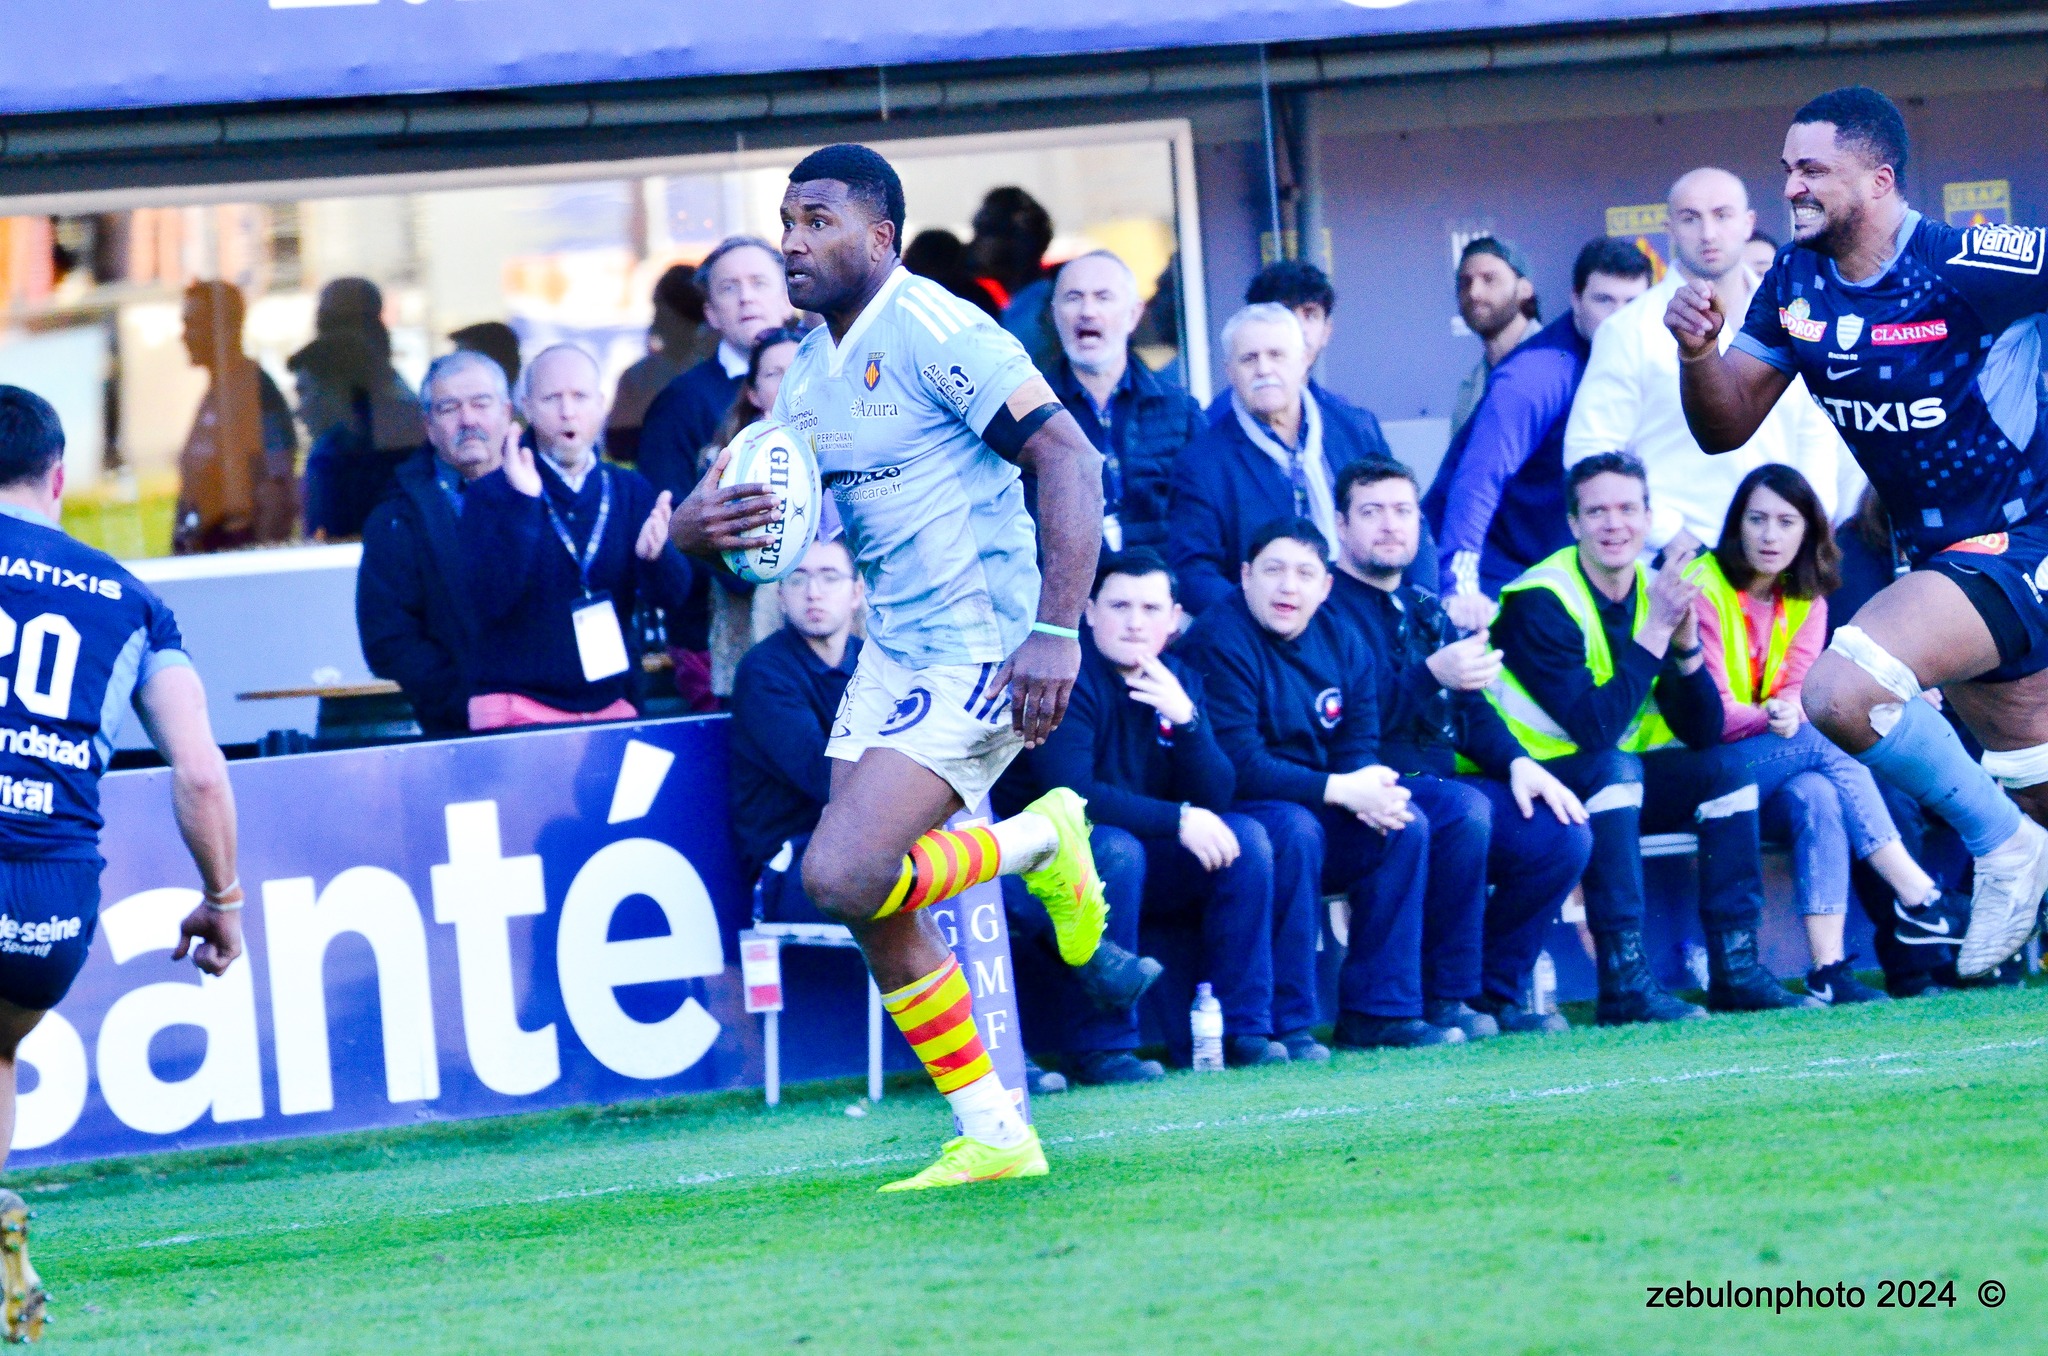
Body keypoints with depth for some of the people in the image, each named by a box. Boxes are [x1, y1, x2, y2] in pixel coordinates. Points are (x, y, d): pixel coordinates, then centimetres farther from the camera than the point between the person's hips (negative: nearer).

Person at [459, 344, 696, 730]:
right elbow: (489, 599, -15)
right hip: (521, 710, -3)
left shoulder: (632, 492, 8)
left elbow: (673, 593, -2)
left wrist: (655, 555, -24)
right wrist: (522, 506, -24)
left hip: (612, 707, 3)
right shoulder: (491, 495, -2)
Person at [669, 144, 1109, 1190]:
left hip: (979, 651, -9)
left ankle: (1042, 841, 3)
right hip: (893, 652, 9)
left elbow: (1069, 459, -20)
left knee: (843, 877, -20)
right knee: (879, 914, 4)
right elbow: (754, 501, 17)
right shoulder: (812, 369, 12)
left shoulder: (932, 331, -15)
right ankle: (992, 1136, 15)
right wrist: (696, 525, -9)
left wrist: (1057, 631, -27)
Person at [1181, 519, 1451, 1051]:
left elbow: (1359, 747, 5)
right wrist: (1341, 790, -25)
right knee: (1295, 828, -34)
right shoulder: (1219, 642, -16)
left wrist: (1372, 795, -20)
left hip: (1319, 806, 7)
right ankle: (1287, 1024, -30)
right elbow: (1237, 764, -23)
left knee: (1407, 826, -13)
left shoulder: (1341, 643, 7)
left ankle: (1378, 1008, -10)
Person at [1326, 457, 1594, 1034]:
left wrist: (1517, 761, 0)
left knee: (1564, 831, -13)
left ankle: (1492, 992, -3)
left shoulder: (1426, 611, 23)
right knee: (1464, 808, -36)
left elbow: (1472, 710, 19)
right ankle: (1446, 1000, -23)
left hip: (1442, 780, 8)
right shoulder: (1325, 607, -4)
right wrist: (1431, 675, -30)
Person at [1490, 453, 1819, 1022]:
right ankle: (1624, 985, -37)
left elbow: (1703, 733, 0)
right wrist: (1653, 632, -26)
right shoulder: (1540, 603, -18)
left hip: (1611, 787, 7)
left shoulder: (1654, 590, 3)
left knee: (1726, 768, -8)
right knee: (1614, 767, -33)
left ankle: (1736, 971, -10)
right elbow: (1595, 728, -28)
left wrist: (1687, 645, -16)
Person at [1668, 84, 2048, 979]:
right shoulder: (1795, 282, -1)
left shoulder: (1965, 267, -22)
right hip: (1933, 553, 8)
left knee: (1842, 693, -26)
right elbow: (1724, 427, 4)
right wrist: (1698, 351, -15)